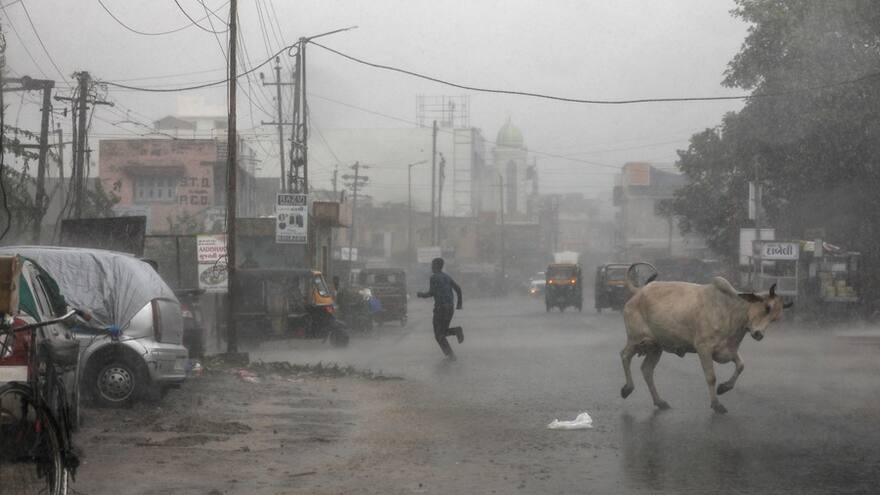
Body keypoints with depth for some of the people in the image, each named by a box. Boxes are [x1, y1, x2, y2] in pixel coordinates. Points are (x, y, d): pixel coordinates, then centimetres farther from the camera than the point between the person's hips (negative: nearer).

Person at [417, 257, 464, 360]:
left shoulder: (434, 277, -6)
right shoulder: (447, 277, 15)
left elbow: (431, 293, -14)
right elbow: (458, 289, 8)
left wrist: (421, 294, 6)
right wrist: (459, 304, 16)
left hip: (440, 308, -7)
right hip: (450, 308, 7)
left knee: (439, 335, 6)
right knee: (443, 332, 20)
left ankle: (450, 354, -10)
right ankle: (457, 331, -12)